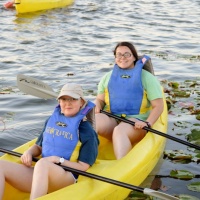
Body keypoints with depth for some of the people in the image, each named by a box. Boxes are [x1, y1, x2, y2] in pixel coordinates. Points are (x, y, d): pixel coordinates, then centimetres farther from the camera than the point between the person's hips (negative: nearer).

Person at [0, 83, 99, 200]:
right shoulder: (52, 120, 15)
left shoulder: (86, 130, 0)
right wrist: (29, 152, 3)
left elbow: (83, 167, -5)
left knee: (42, 164, -40)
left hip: (67, 179, -6)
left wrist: (59, 160, -14)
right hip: (40, 173, 6)